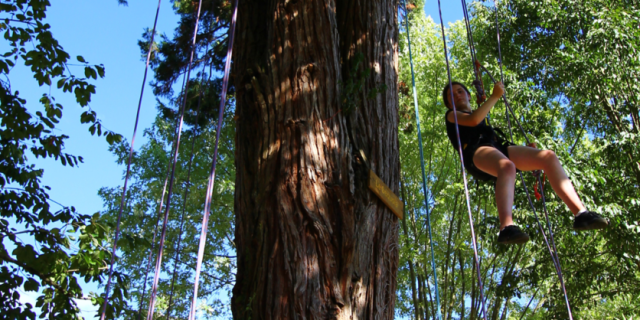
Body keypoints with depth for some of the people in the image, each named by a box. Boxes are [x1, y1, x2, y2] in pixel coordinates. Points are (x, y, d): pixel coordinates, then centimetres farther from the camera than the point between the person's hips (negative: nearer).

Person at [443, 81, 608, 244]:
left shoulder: (482, 117, 42)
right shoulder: (452, 115, 22)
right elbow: (472, 120, -1)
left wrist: (526, 150, 18)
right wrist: (494, 96, 0)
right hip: (476, 152, -7)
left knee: (548, 156, -16)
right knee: (507, 166, -42)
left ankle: (580, 213, -27)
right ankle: (506, 228, -64)